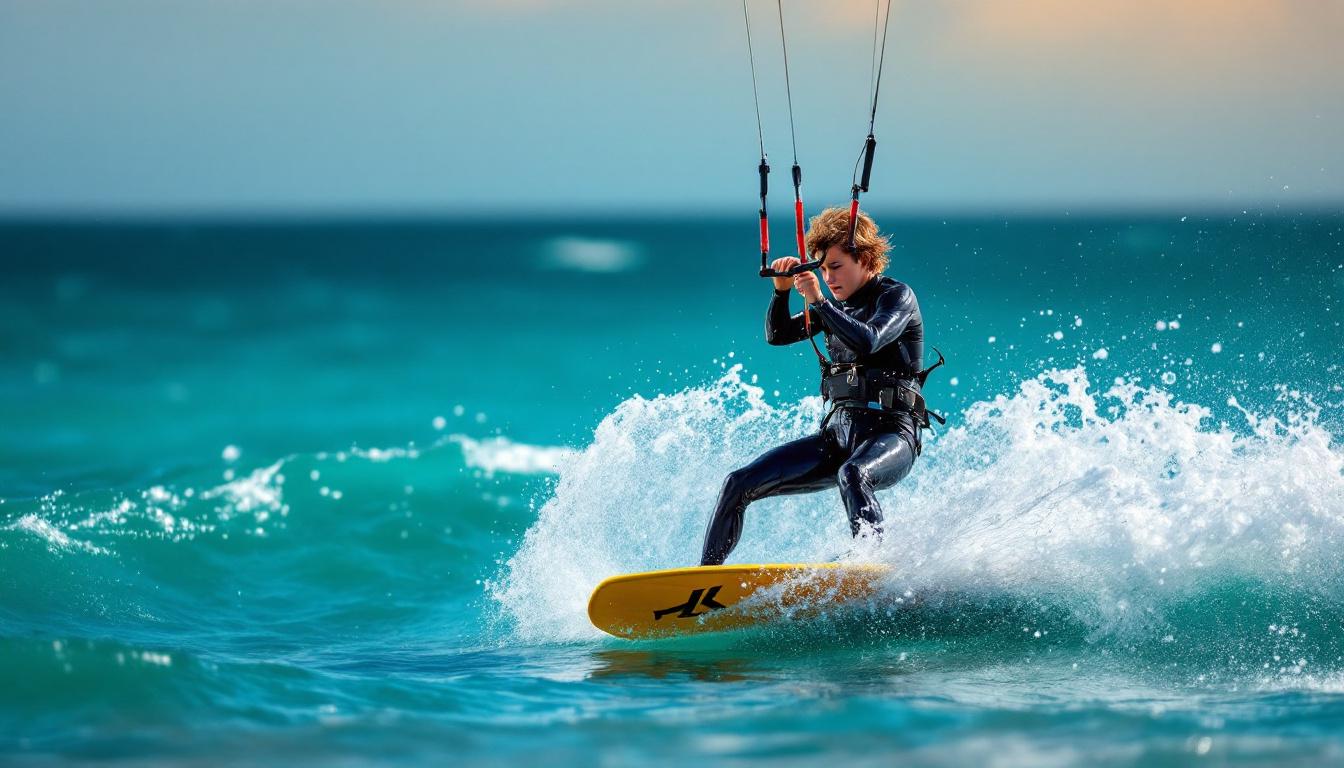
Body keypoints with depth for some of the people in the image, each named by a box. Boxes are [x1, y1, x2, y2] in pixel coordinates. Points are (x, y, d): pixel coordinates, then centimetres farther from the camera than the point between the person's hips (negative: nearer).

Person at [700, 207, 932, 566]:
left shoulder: (897, 296, -2)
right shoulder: (837, 305, 18)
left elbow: (868, 342, -21)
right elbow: (777, 334, 15)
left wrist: (817, 301, -20)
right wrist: (781, 290, -1)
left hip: (890, 433, -7)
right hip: (837, 434, 7)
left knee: (852, 475, -43)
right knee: (740, 484, -2)